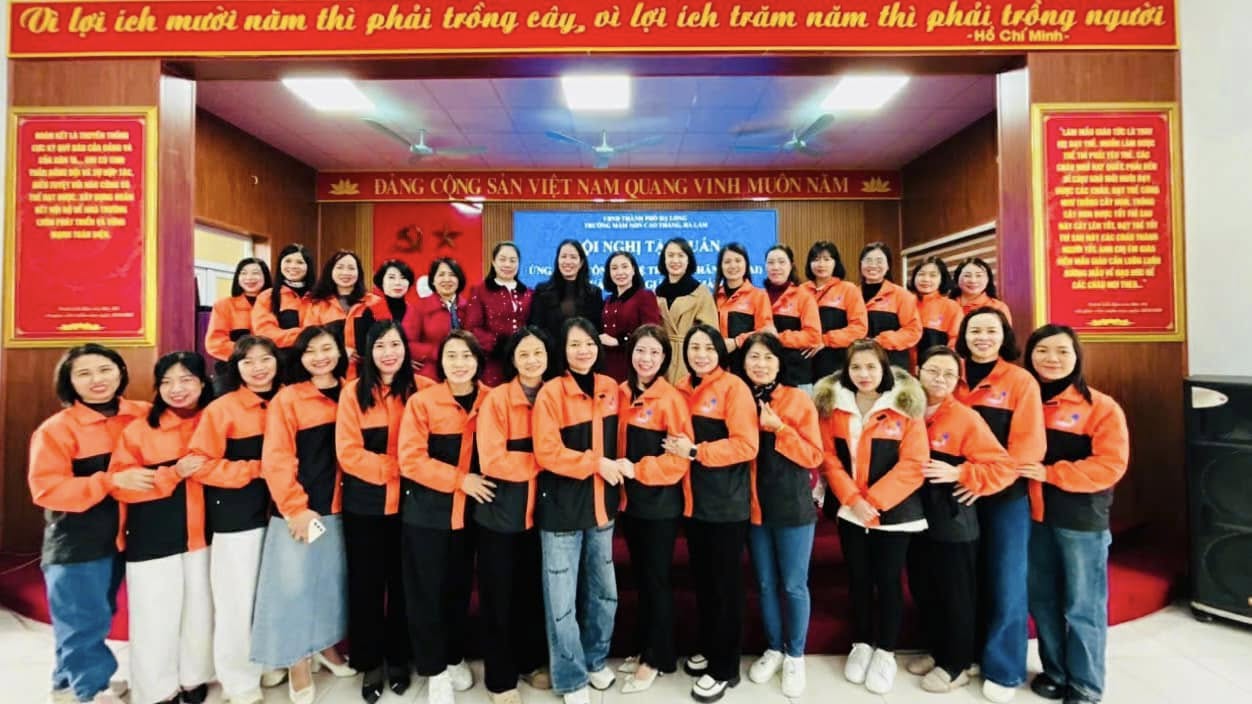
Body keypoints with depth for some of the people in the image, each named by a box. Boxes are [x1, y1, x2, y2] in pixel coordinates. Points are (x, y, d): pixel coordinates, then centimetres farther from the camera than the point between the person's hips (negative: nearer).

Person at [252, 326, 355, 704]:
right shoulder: (287, 398, -8)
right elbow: (276, 460, -12)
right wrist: (295, 507, -16)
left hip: (336, 507, 4)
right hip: (298, 510, -4)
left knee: (332, 579, 16)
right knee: (294, 584, 3)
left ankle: (327, 646, 35)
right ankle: (298, 663, 21)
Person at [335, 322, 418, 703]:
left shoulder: (416, 391, 0)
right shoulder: (353, 392, -4)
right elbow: (348, 452, -10)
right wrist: (393, 467, -17)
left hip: (406, 502, 1)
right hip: (364, 504, -1)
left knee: (402, 582, 12)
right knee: (366, 584, 11)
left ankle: (398, 658, 30)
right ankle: (369, 663, 28)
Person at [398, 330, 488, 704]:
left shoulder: (490, 401, -2)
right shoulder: (422, 401, -11)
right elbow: (411, 460, -15)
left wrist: (481, 482, -8)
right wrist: (460, 479, -19)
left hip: (468, 512, 3)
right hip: (426, 512, -2)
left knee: (459, 588, 16)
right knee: (426, 591, 8)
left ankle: (455, 658, 37)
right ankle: (435, 669, 27)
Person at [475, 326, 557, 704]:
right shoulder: (496, 399, -12)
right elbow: (493, 460, -18)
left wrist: (522, 462, -11)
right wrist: (541, 462, -16)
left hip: (539, 509, 4)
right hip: (501, 511, -4)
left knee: (534, 592, 17)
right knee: (499, 597, 9)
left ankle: (531, 662, 37)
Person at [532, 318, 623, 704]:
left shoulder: (611, 389, 4)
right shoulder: (551, 392, -13)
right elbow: (547, 453, -18)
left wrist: (615, 466, 1)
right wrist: (596, 463, -19)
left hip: (601, 504, 5)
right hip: (562, 508, -5)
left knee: (604, 592, 18)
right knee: (562, 599, 6)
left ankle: (595, 661, 40)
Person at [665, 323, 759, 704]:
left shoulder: (733, 387, -12)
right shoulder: (682, 389, 7)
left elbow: (746, 444, -19)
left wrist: (696, 451, -19)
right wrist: (680, 450, -1)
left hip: (727, 502, -6)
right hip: (695, 499, 6)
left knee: (725, 583, 6)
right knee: (702, 578, 19)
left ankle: (724, 668, 22)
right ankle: (707, 647, 38)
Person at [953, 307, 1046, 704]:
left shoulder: (1021, 381, -5)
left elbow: (1028, 444, -11)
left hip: (1006, 495, -3)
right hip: (961, 494, 3)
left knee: (1005, 583, 4)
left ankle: (1003, 669, 19)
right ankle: (972, 654, 29)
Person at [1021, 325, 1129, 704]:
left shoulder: (1101, 407, -8)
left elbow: (1110, 466, -16)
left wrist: (1050, 473, -20)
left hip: (1082, 521, -4)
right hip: (1034, 516, 4)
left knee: (1082, 608, 8)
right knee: (1042, 602, 16)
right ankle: (1054, 672, 35)